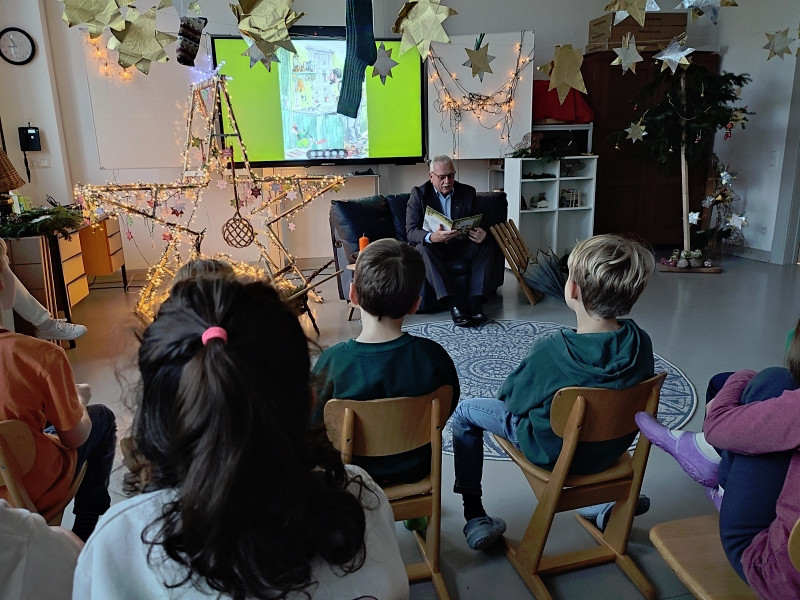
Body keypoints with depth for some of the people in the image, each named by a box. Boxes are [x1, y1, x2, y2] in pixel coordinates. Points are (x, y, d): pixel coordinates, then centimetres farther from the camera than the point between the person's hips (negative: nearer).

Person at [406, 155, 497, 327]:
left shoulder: (468, 192, 4)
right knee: (424, 249, -35)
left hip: (460, 245, 3)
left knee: (486, 246, -22)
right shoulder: (419, 194, -6)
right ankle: (454, 303, -41)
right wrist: (431, 237, -39)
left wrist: (481, 234, -24)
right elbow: (411, 231, -16)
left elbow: (478, 225, 4)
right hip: (432, 245, -3)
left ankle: (476, 302, -30)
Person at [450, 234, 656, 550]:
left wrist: (508, 392, 7)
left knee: (465, 411, 11)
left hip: (552, 452, -5)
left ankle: (474, 517, 15)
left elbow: (514, 399, -16)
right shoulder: (640, 343, -19)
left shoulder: (548, 352, -33)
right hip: (612, 449, 5)